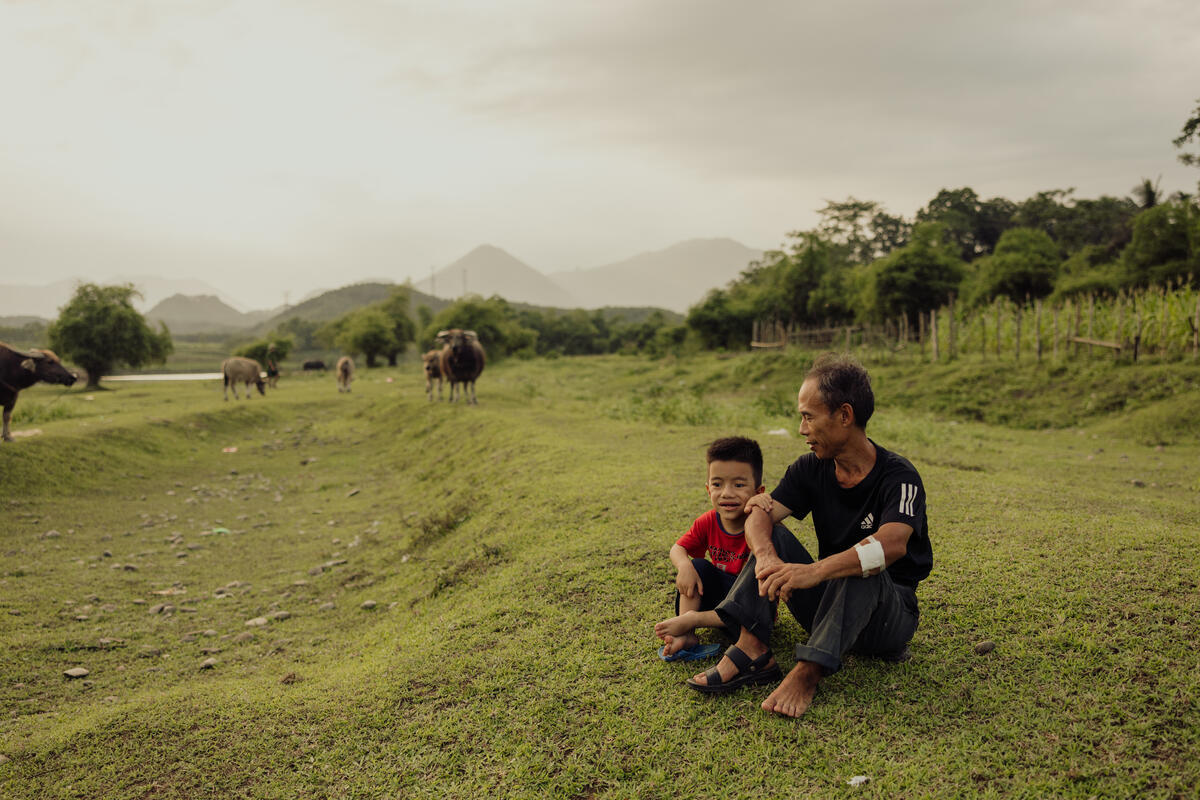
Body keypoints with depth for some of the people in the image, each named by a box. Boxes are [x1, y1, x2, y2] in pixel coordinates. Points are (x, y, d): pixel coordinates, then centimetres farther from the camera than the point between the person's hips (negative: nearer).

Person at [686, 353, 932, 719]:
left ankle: (808, 671, -37)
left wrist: (814, 571, -52)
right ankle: (752, 649, -26)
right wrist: (766, 557, -38)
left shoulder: (898, 476, -18)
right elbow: (760, 513, -14)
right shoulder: (811, 469, -1)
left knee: (861, 567, -35)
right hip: (829, 606, 5)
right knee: (773, 537, -12)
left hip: (891, 614, -5)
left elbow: (892, 543, -38)